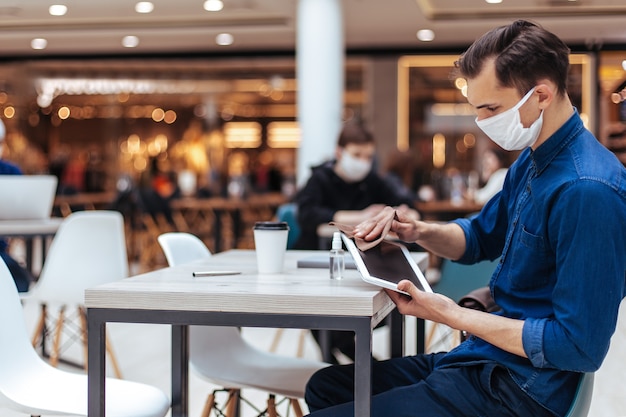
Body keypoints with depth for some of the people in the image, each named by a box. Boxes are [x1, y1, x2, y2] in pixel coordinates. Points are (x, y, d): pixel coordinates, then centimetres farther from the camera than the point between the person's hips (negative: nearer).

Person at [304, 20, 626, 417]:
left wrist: (452, 315, -19)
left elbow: (579, 347, -25)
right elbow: (479, 238, 23)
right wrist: (419, 231, 1)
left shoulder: (588, 190, -25)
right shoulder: (531, 162, 8)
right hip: (479, 360, 10)